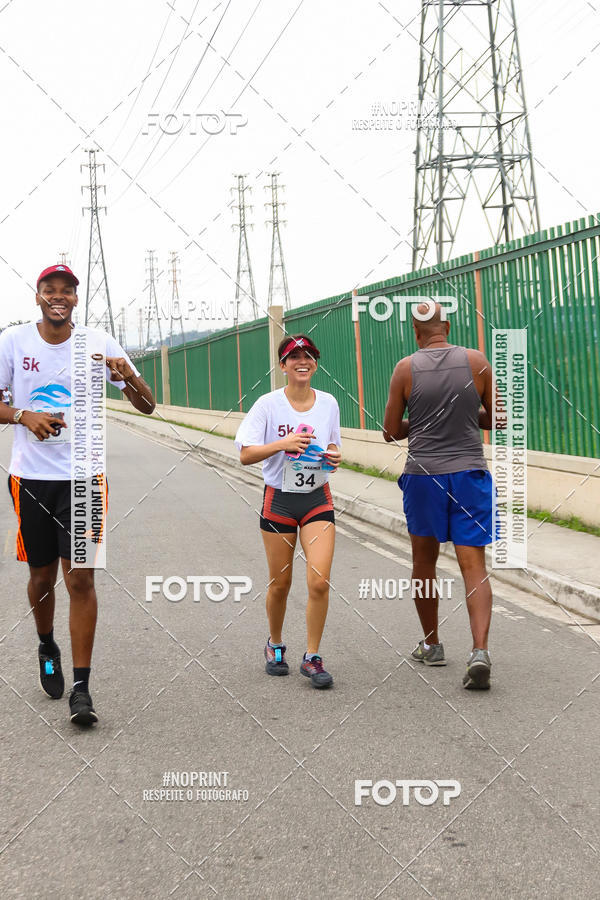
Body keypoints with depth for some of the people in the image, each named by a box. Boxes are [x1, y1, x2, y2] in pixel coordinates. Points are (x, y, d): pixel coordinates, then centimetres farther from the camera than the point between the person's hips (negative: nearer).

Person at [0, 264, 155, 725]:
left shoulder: (97, 342, -2)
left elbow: (148, 406, -1)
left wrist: (128, 376, -23)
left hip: (83, 477, -1)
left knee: (80, 578, -8)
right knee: (42, 574, 11)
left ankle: (81, 687, -1)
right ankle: (47, 648, 41)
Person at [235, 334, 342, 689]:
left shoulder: (329, 403, 2)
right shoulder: (268, 404, -8)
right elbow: (245, 455, -11)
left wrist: (334, 457, -6)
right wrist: (283, 444, -24)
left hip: (318, 499, 2)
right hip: (279, 499, -2)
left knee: (319, 582, -10)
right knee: (280, 583, 7)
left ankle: (312, 657, 4)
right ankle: (275, 646, 32)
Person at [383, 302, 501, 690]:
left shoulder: (406, 369, -2)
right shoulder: (477, 361, -1)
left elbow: (391, 431, 3)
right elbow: (497, 419, 6)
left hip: (423, 476, 0)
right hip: (470, 474, 0)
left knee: (425, 563, 17)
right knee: (475, 567, -1)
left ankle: (432, 646, 27)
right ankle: (480, 650, -17)